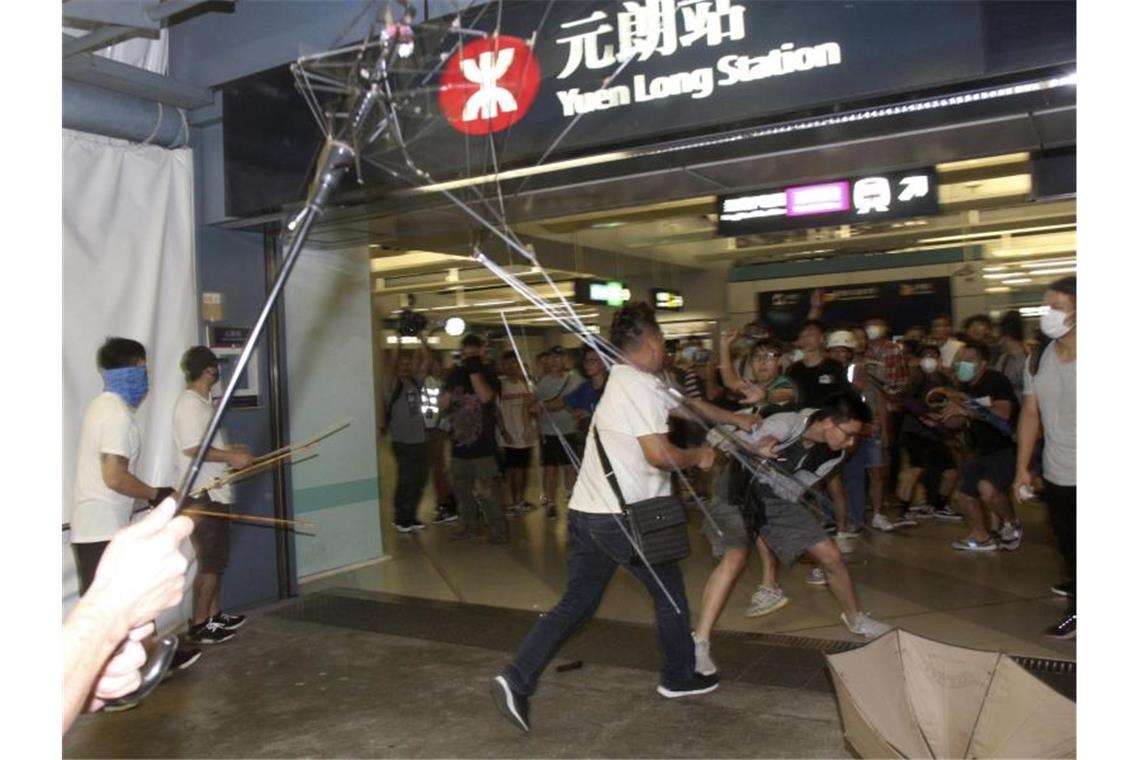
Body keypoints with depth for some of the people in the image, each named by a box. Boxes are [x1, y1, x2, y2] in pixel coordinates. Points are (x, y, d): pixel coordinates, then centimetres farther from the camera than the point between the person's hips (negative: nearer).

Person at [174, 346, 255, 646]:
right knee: (210, 562, -5)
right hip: (201, 496, -10)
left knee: (216, 560, 16)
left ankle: (214, 615, 26)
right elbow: (192, 448, -24)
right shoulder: (190, 404, -15)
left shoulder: (202, 403, 15)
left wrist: (231, 451, 17)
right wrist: (231, 457, -19)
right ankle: (198, 626, 2)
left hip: (215, 494, 10)